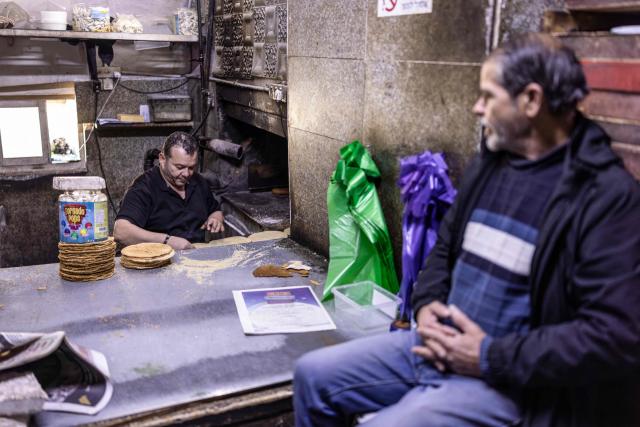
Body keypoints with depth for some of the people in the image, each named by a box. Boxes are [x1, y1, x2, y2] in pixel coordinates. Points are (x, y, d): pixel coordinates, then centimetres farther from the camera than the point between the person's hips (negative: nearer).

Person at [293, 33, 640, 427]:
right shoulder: (491, 163, 8)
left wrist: (492, 358, -19)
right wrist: (427, 304, -2)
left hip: (509, 381, -7)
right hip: (438, 344, 7)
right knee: (313, 376, 4)